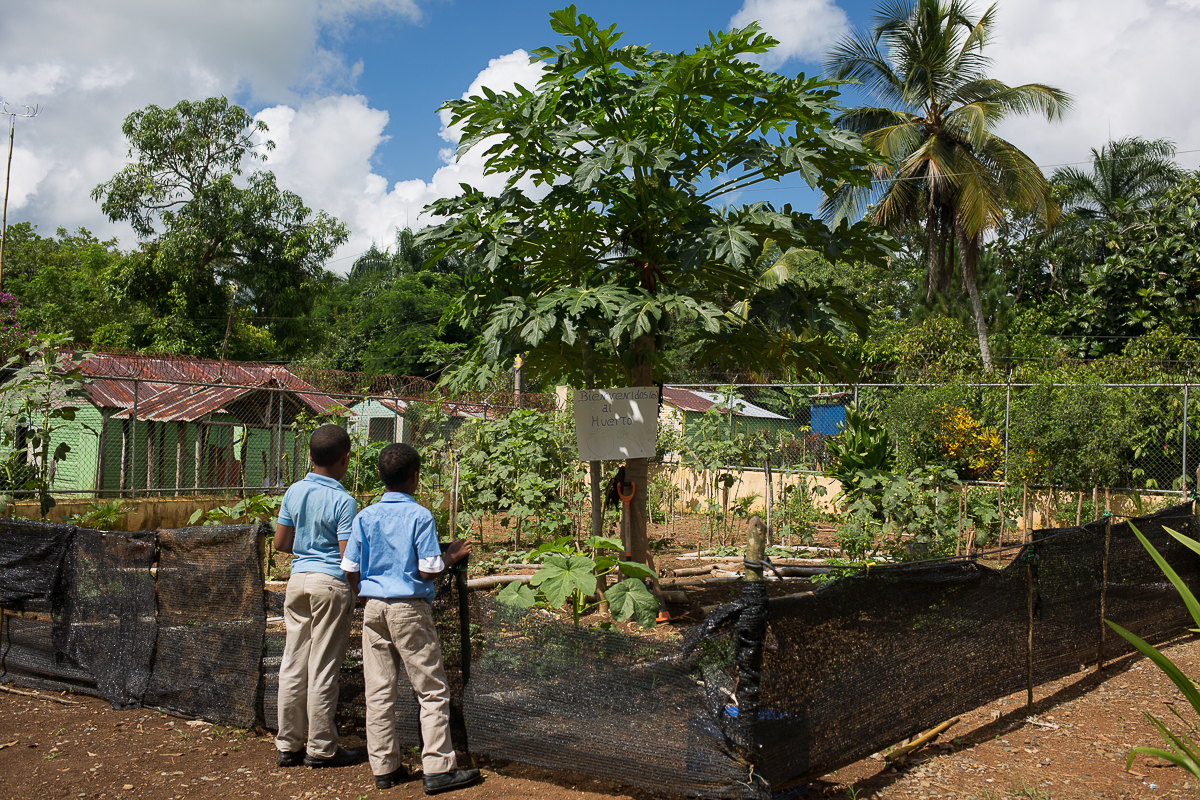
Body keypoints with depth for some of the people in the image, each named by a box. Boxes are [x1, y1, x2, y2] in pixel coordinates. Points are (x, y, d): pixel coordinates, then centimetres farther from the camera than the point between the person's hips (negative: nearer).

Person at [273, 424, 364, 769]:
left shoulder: (294, 492, 4)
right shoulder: (343, 501, -13)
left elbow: (281, 543, 10)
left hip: (298, 580, 6)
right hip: (330, 584, -6)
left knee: (293, 666, 11)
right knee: (322, 669, 2)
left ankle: (288, 744, 19)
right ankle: (320, 747, 11)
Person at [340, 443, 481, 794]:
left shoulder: (365, 517, 4)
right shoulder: (420, 516, -9)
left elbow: (350, 570, 5)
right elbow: (429, 570, -13)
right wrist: (451, 556, 5)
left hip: (373, 607, 5)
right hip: (409, 609, -5)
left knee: (379, 691, 10)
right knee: (432, 690, 3)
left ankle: (384, 768, 17)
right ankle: (437, 768, 3)